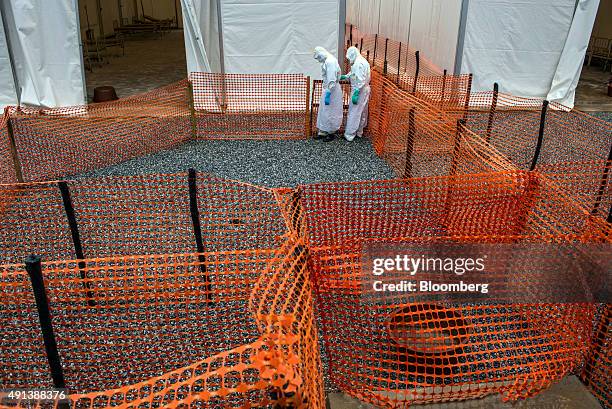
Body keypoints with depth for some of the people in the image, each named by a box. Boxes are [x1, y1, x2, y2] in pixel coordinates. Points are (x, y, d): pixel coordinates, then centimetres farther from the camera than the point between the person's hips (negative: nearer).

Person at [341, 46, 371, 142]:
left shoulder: (358, 63, -19)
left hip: (359, 90, -10)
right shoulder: (362, 61, 13)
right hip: (365, 90, 10)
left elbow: (360, 81, -25)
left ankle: (350, 134, -2)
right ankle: (359, 132, 26)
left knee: (354, 112, -5)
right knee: (362, 112, 16)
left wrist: (356, 94, -25)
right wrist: (344, 76, 24)